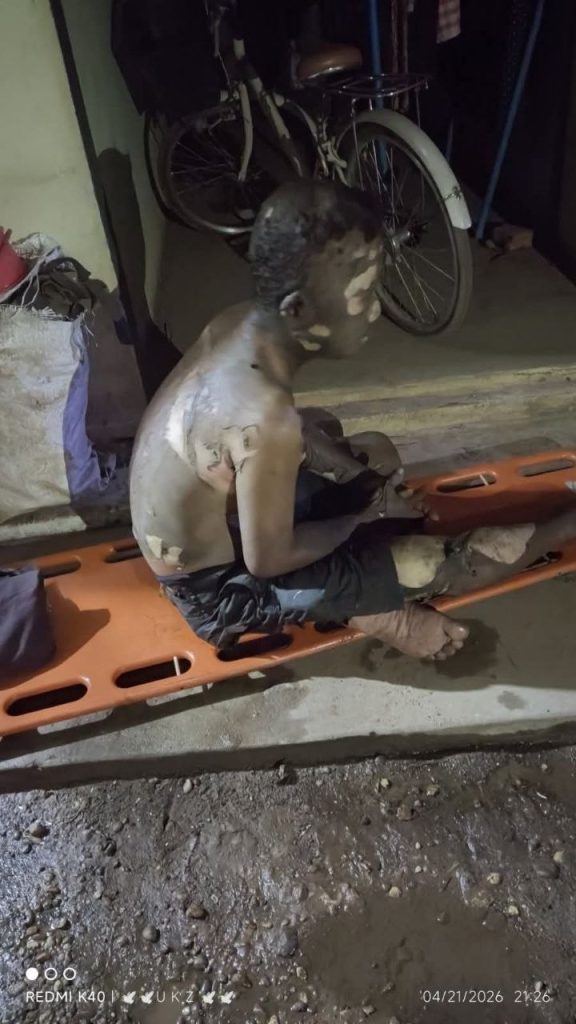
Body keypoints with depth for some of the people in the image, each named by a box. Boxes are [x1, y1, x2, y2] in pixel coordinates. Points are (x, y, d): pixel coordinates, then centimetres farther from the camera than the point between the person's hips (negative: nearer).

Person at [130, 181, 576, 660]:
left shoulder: (240, 323, -12)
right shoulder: (265, 418, -38)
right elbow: (268, 562, -25)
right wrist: (368, 514, -10)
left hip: (220, 517, 8)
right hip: (216, 587, -8)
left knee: (378, 453, 19)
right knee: (442, 564, -5)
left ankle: (377, 599, 18)